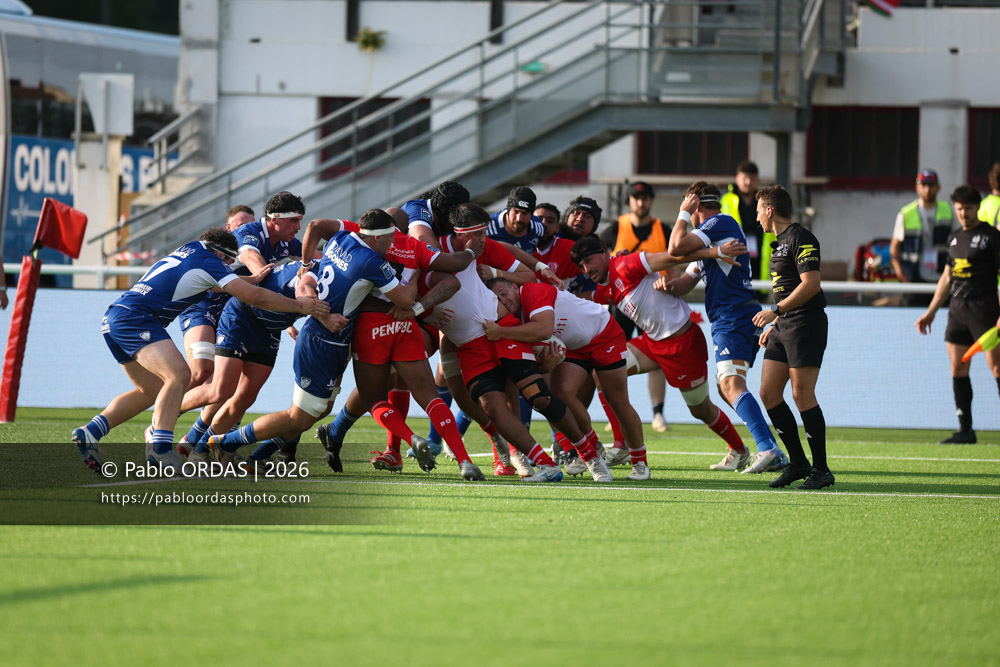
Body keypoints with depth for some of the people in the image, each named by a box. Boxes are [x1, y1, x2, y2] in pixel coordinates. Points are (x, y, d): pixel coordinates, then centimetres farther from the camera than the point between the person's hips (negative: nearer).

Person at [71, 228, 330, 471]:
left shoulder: (190, 249, 22)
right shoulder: (210, 261, -3)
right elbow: (253, 296, -7)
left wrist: (253, 279, 36)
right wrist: (299, 305, -1)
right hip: (135, 318, -10)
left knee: (152, 390, 16)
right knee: (179, 375, -22)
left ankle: (89, 433, 9)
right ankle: (161, 448, -37)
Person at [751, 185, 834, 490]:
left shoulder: (801, 238, -12)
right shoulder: (780, 242, 19)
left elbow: (810, 285, -21)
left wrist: (775, 311, -20)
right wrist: (774, 324, 24)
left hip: (806, 325, -10)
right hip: (783, 327, 10)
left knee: (802, 395, -11)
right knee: (769, 393, 4)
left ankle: (821, 470, -5)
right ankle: (798, 463, 12)